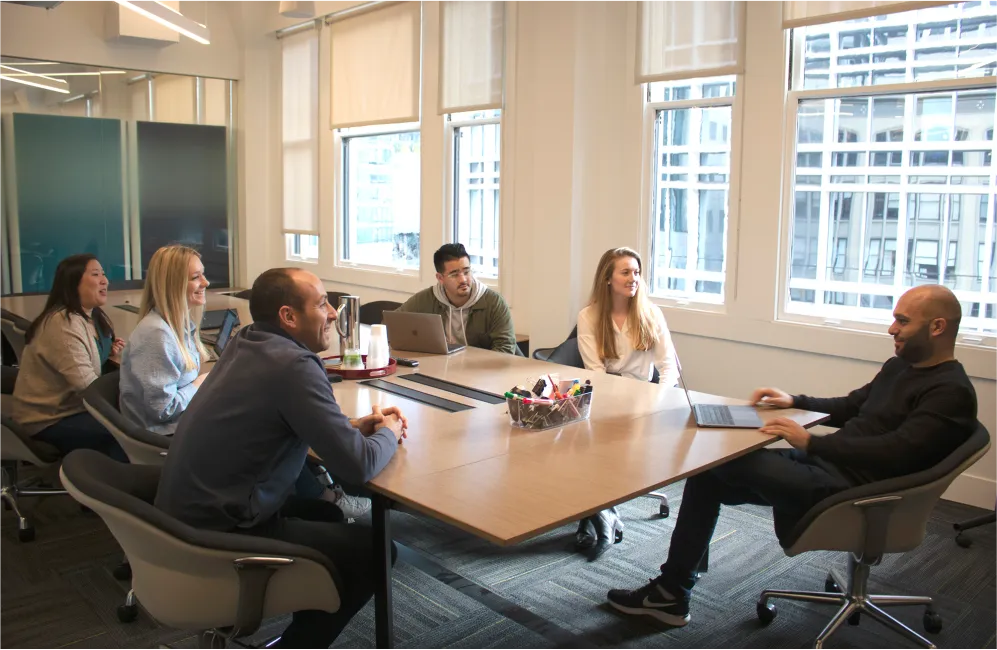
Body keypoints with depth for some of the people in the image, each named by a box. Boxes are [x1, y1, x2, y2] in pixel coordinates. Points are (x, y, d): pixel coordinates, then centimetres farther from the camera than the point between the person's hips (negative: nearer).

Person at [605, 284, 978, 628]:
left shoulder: (951, 392, -12)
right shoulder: (900, 365, 18)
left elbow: (894, 453, -24)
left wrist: (811, 443, -25)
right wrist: (795, 402, 14)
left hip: (851, 487, -10)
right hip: (826, 464, 10)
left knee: (717, 462, -17)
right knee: (708, 471, -1)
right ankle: (670, 591, 5)